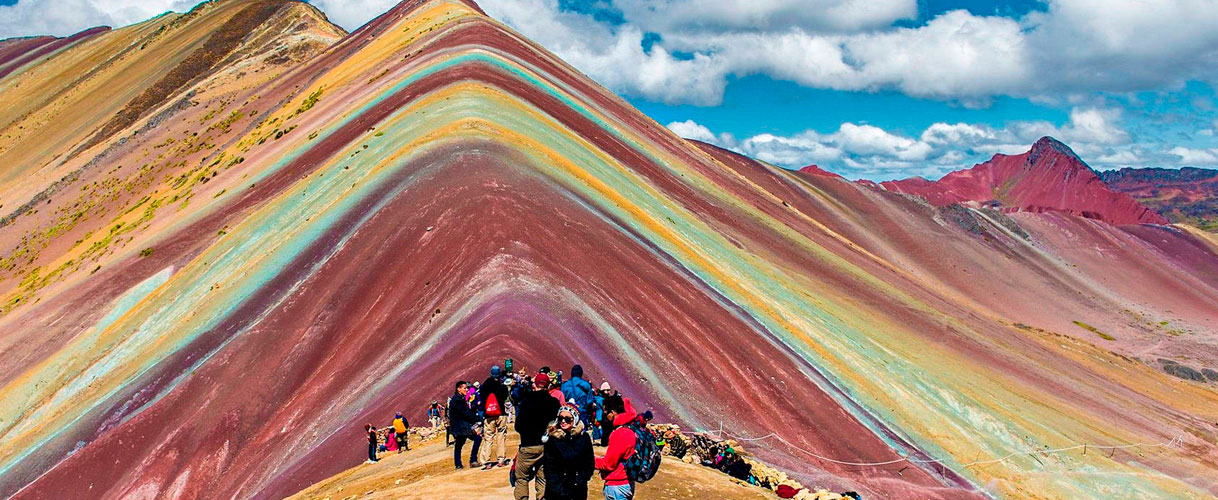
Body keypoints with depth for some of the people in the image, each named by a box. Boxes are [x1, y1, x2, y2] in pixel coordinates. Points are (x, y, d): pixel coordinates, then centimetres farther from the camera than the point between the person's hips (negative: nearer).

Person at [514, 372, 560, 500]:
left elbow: (518, 425, -8)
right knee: (542, 478, 12)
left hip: (529, 445, -3)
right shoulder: (554, 403, -1)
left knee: (521, 477, 8)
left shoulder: (527, 400, -10)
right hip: (547, 446, 4)